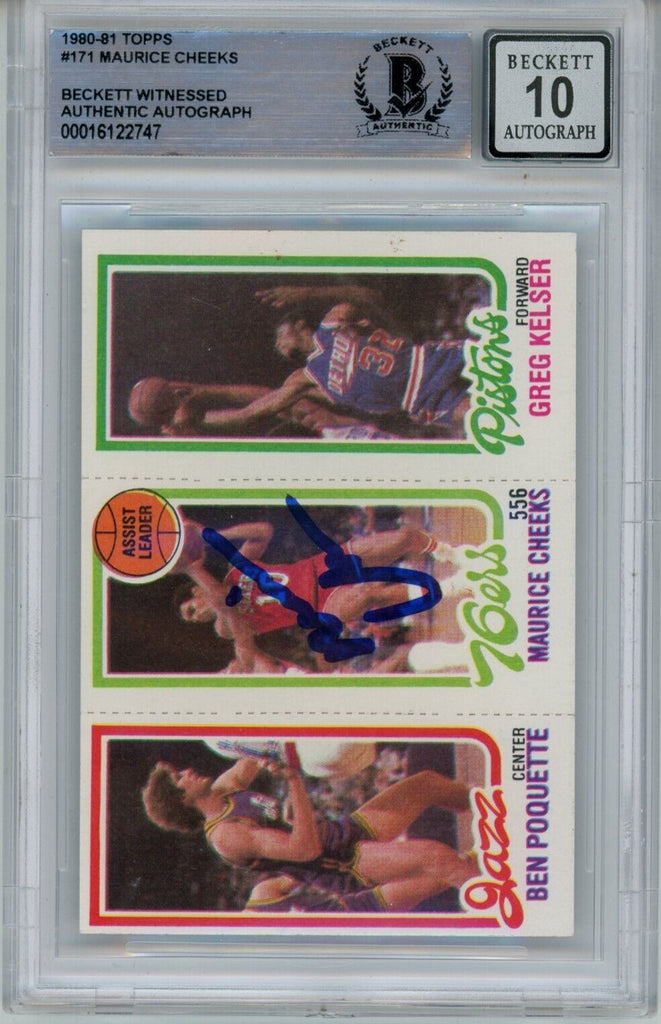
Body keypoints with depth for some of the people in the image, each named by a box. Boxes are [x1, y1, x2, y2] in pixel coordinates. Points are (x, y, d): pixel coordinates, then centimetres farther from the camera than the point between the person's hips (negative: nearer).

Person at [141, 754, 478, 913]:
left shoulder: (223, 788, 6)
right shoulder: (225, 836, -22)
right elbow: (305, 848, -30)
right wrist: (294, 780, -33)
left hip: (349, 830, 9)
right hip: (348, 866, -9)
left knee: (427, 783, 10)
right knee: (441, 858, -28)